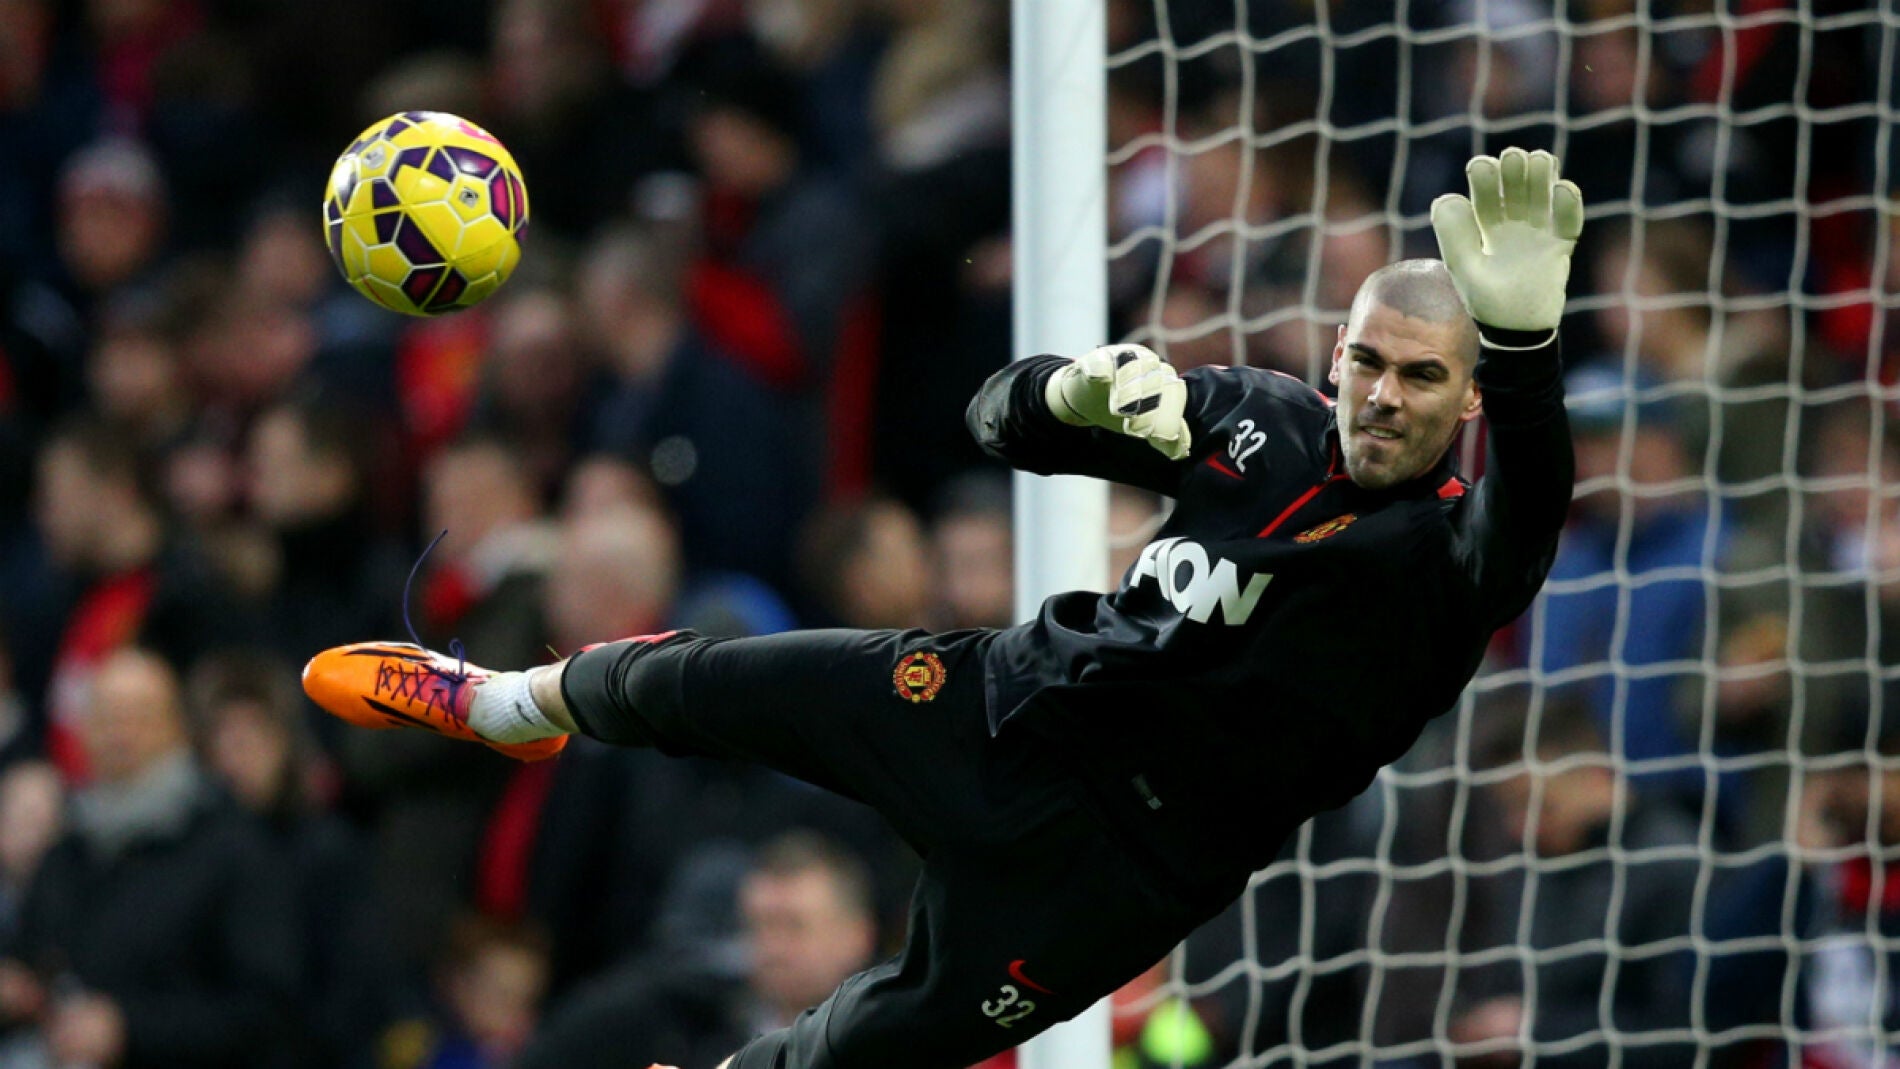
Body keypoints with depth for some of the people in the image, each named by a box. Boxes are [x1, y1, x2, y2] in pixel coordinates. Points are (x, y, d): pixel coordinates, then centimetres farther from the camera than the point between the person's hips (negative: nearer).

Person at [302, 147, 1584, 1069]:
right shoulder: (1266, 423, -4)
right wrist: (1085, 390, -22)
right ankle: (523, 702, 47)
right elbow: (1002, 418, 4)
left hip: (1122, 852, -5)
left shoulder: (1450, 555, -20)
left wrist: (1523, 335, -67)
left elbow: (1528, 507, -46)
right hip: (1019, 699, 5)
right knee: (694, 686, 12)